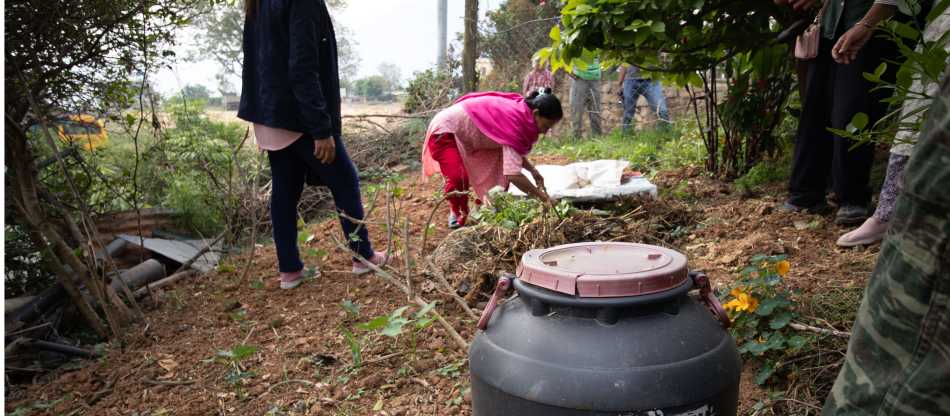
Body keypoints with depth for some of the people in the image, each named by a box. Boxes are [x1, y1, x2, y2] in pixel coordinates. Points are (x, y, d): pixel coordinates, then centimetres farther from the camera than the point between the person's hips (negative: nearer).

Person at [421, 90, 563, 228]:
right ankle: (457, 214, 3)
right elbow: (513, 174, -40)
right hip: (444, 130, -9)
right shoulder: (512, 122, -34)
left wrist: (533, 170, -4)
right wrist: (542, 196, -30)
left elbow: (514, 153, 9)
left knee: (499, 166, 2)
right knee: (458, 177, -24)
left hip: (465, 133, 9)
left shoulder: (520, 111, -7)